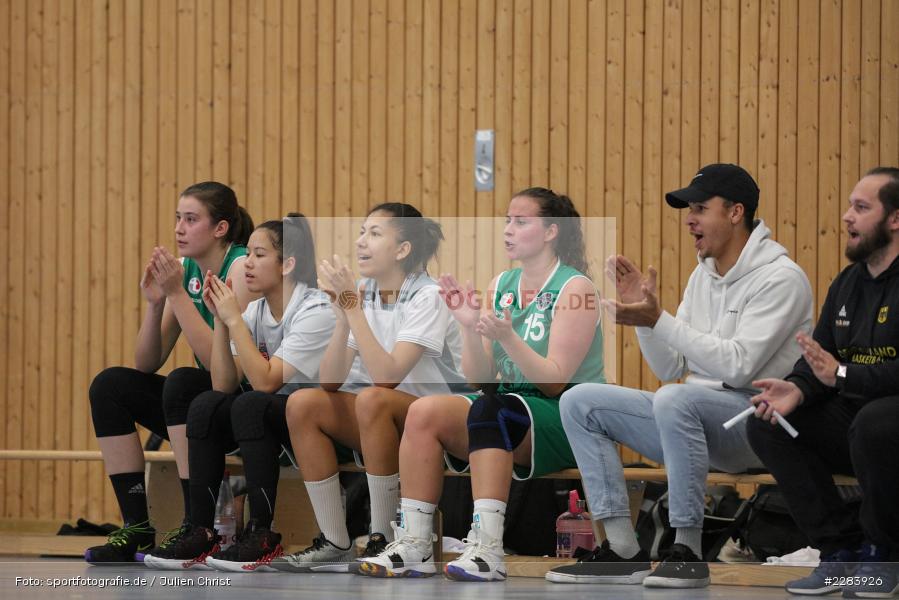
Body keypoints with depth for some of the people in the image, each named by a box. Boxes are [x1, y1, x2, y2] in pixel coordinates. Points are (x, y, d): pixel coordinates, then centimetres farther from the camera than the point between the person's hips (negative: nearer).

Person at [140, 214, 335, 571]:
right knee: (206, 405, -17)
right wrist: (220, 320, -11)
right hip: (275, 420, 7)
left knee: (251, 405, -32)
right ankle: (200, 532, -18)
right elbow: (223, 385, -3)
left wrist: (234, 320, -22)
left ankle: (262, 535, -27)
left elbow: (265, 382, -25)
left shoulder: (317, 311, -16)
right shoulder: (256, 311, 5)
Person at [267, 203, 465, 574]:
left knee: (372, 398, -34)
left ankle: (383, 540, -24)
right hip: (377, 426, 6)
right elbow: (331, 382, -5)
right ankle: (335, 545, -13)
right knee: (302, 403, -17)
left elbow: (387, 376, -26)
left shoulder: (428, 298, -13)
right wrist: (343, 317, -18)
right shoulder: (362, 294, 3)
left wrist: (354, 310, -25)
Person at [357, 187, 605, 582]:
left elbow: (555, 381, -14)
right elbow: (479, 379, 9)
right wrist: (470, 327, -8)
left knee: (490, 410, -36)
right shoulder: (501, 286, 11)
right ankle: (413, 546, -22)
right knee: (424, 412, -19)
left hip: (569, 423, -6)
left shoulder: (575, 289, -7)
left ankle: (487, 551, -42)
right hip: (507, 409, 6)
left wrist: (506, 337, -26)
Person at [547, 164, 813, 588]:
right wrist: (641, 313, -2)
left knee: (675, 399, -38)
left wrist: (659, 320, -23)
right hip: (699, 419, 9)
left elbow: (738, 365, -22)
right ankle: (623, 552, -8)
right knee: (579, 402, -1)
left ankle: (688, 552, -29)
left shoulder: (780, 278, -11)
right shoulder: (703, 276, 15)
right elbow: (671, 369, 13)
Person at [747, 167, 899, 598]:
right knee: (766, 424, -9)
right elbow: (818, 361, 11)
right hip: (854, 418, 8)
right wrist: (797, 389, -12)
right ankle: (841, 551, -4)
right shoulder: (848, 283, 13)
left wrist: (842, 375, -28)